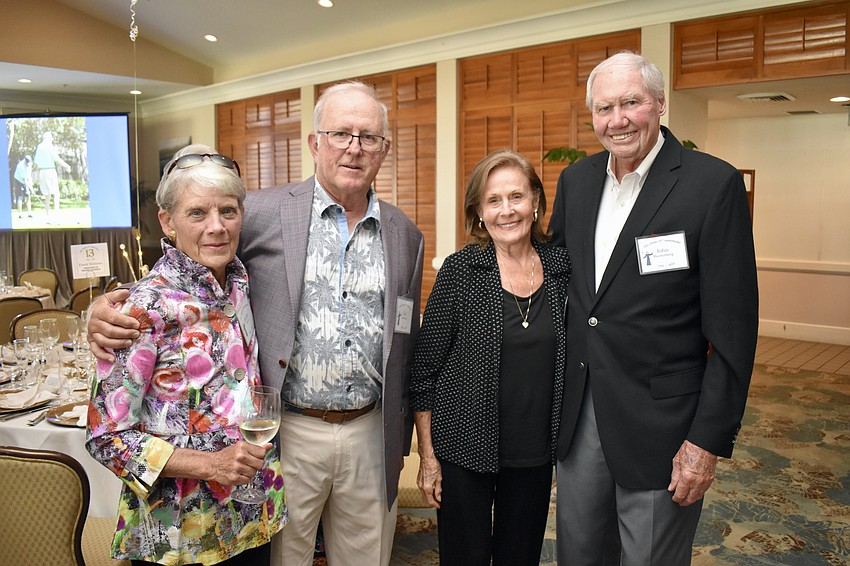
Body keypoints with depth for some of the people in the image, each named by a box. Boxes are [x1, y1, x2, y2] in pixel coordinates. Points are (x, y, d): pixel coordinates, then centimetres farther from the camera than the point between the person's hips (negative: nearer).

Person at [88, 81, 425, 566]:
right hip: (288, 434, -2)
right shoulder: (264, 212, -5)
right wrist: (113, 309, -19)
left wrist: (402, 444, 12)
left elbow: (406, 348, 11)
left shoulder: (407, 236, 5)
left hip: (371, 437, 3)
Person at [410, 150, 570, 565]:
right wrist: (427, 455, -6)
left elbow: (570, 357, 9)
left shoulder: (562, 266, -1)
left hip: (535, 453, 3)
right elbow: (425, 368, -7)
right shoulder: (460, 270, -11)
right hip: (465, 450, -3)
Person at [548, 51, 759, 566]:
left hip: (660, 422, -5)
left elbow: (733, 327, -12)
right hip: (576, 410, 5)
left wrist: (709, 441, -13)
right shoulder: (575, 180, 5)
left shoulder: (714, 183, -12)